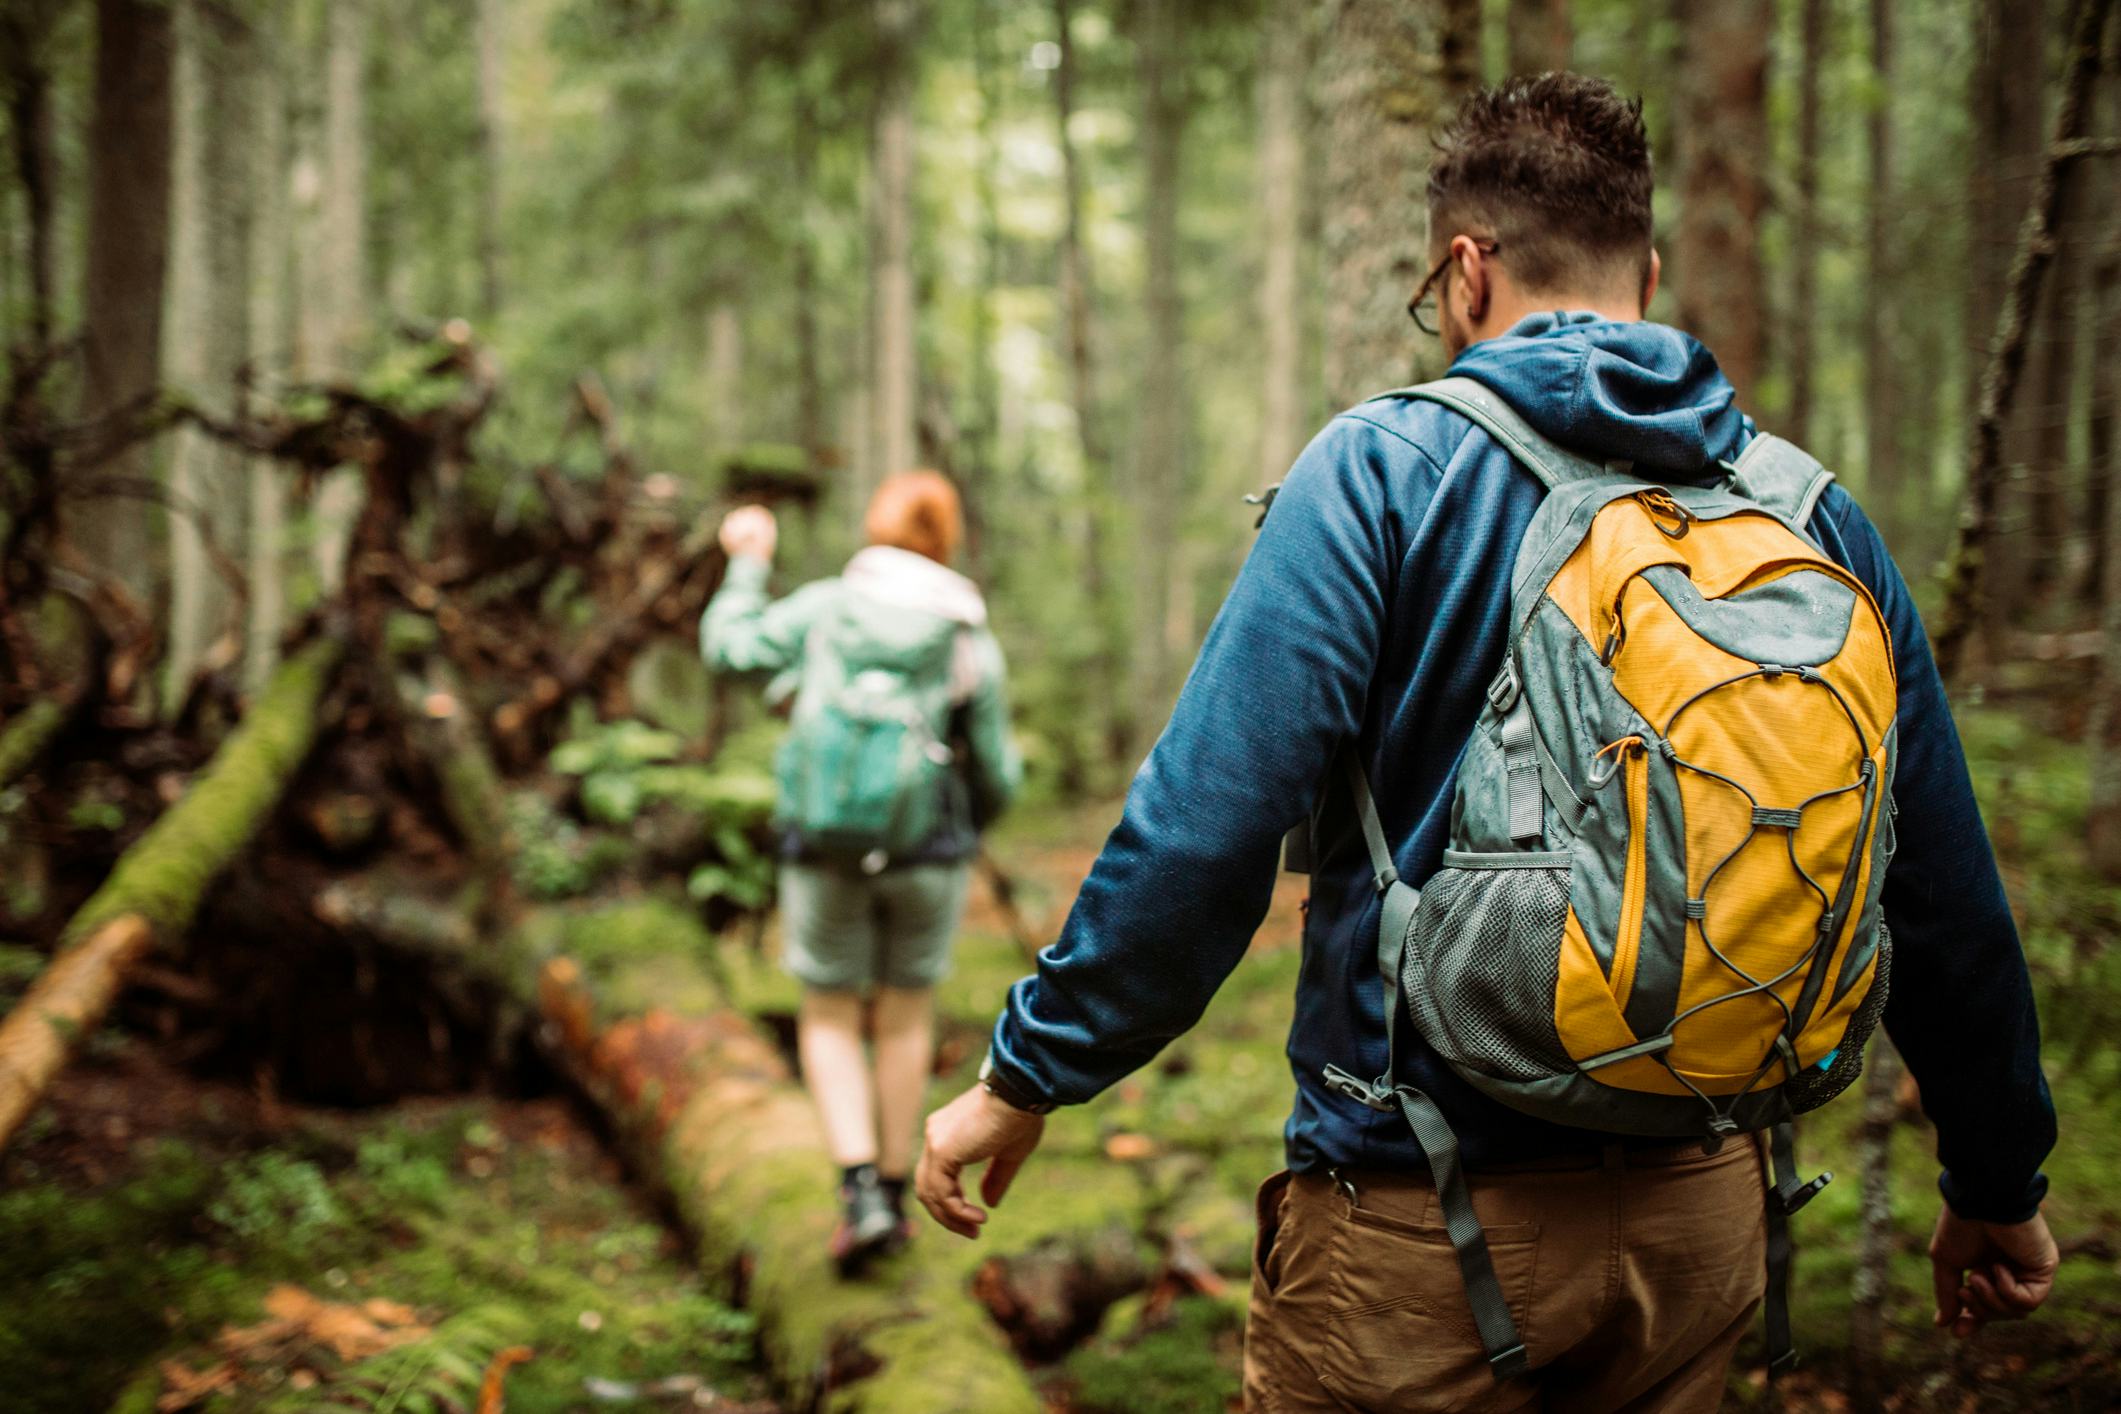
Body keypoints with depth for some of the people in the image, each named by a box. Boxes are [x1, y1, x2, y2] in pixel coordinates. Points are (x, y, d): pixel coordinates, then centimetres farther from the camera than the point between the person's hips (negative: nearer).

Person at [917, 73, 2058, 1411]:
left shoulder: (1383, 471, -10)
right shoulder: (1816, 514, 3)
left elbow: (1205, 824, -17)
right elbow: (1946, 896, 7)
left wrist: (1030, 1072, -5)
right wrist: (1997, 1183, 19)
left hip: (1422, 1223, -4)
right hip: (1699, 1221, 5)